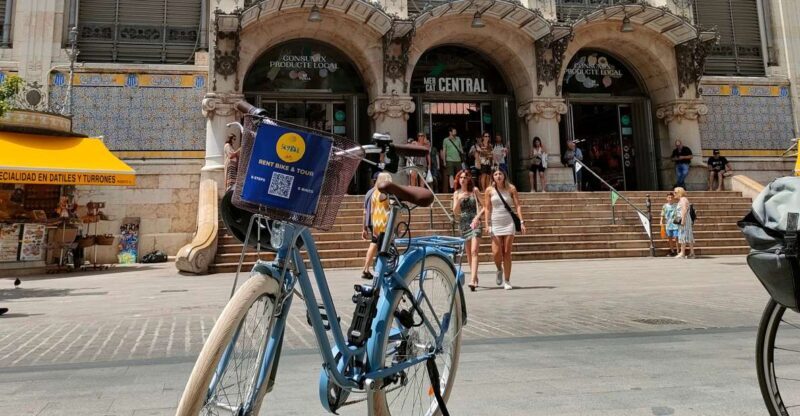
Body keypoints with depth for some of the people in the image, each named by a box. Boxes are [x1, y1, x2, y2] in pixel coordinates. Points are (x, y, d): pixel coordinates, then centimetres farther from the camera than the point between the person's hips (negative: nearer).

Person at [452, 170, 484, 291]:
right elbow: (455, 212, 1)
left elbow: (484, 206, 2)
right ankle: (475, 278, 23)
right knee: (468, 253, 9)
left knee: (474, 252, -15)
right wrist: (458, 199, -14)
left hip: (474, 222, -3)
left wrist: (477, 217, -13)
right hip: (463, 223, 3)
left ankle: (472, 280, -23)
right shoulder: (457, 193, 7)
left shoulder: (474, 191, 2)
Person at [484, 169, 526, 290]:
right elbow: (487, 208, 4)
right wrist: (487, 224, -5)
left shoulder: (511, 188, 3)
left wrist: (521, 221, -7)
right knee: (496, 252, -8)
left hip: (509, 223, 0)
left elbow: (518, 205, 2)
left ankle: (507, 281, 9)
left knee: (507, 252, 0)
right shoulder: (489, 190, 4)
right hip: (495, 224, 0)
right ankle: (499, 270, 25)